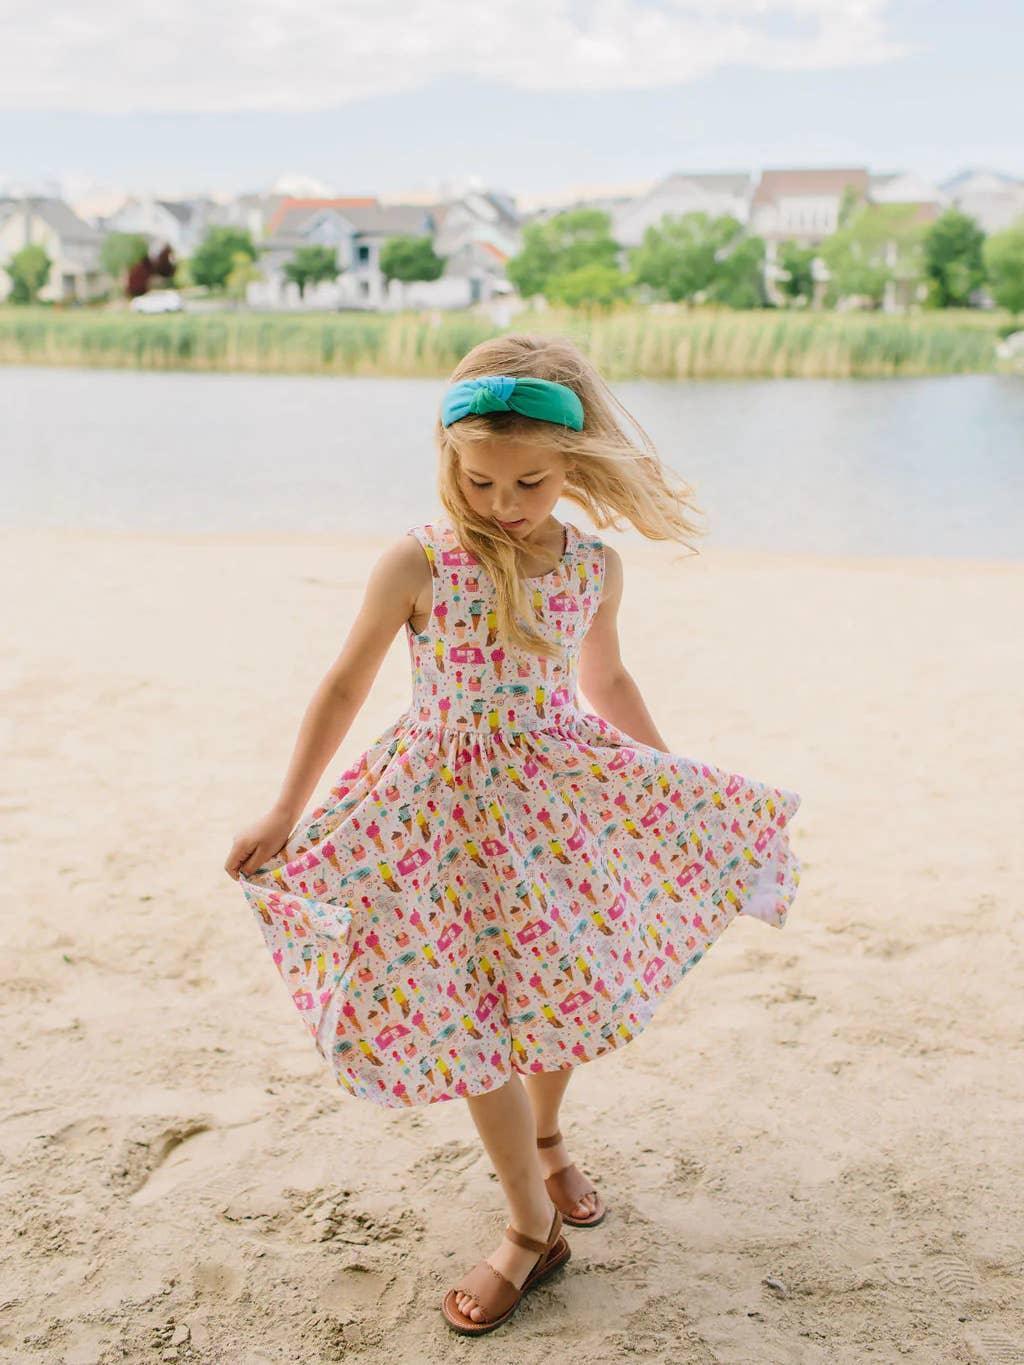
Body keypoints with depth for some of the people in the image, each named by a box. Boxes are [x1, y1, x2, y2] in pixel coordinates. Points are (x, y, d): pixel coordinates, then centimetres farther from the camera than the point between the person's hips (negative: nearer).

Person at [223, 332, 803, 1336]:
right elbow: (345, 686, -5)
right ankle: (532, 1227, 17)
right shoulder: (418, 564, -16)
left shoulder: (594, 567, -5)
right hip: (448, 800, -3)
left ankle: (544, 1139, 45)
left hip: (560, 785, 3)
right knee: (471, 1007, 0)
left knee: (567, 979, 13)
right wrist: (283, 817, -2)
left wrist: (681, 784, 19)